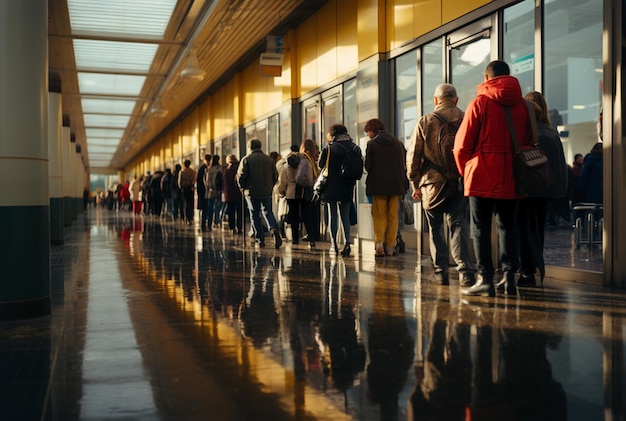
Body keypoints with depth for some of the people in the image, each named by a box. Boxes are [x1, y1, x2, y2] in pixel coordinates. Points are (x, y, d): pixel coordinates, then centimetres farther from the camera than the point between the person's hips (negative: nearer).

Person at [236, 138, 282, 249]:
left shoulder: (246, 159, -4)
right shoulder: (269, 159, 7)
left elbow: (241, 176, -8)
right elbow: (275, 176, 9)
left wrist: (243, 188, 8)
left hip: (252, 192, -3)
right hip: (267, 192, 3)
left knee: (255, 216, 6)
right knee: (268, 212, 11)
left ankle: (260, 240, 3)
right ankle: (274, 230, -17)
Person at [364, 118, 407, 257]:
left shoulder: (372, 144, -5)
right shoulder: (398, 142, 10)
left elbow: (368, 166, -8)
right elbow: (405, 164, 7)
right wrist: (404, 184, 11)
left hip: (378, 185, -4)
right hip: (396, 185, 4)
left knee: (379, 216, 5)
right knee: (393, 217, 10)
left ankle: (379, 242, -13)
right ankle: (390, 247, 8)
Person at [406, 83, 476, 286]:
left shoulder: (425, 121, 0)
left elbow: (413, 155, 1)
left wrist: (415, 183, 10)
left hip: (433, 183, -1)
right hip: (461, 182, 1)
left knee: (435, 228, 11)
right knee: (459, 225, 3)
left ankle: (441, 271, 14)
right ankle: (465, 270, -11)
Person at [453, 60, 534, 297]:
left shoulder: (480, 102, -5)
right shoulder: (522, 105, 7)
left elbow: (462, 144, -5)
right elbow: (529, 143, 11)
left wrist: (465, 171, 9)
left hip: (483, 177, -4)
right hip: (511, 179, 4)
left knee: (481, 227, 1)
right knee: (508, 226, 12)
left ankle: (485, 279, -2)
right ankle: (510, 277, 10)